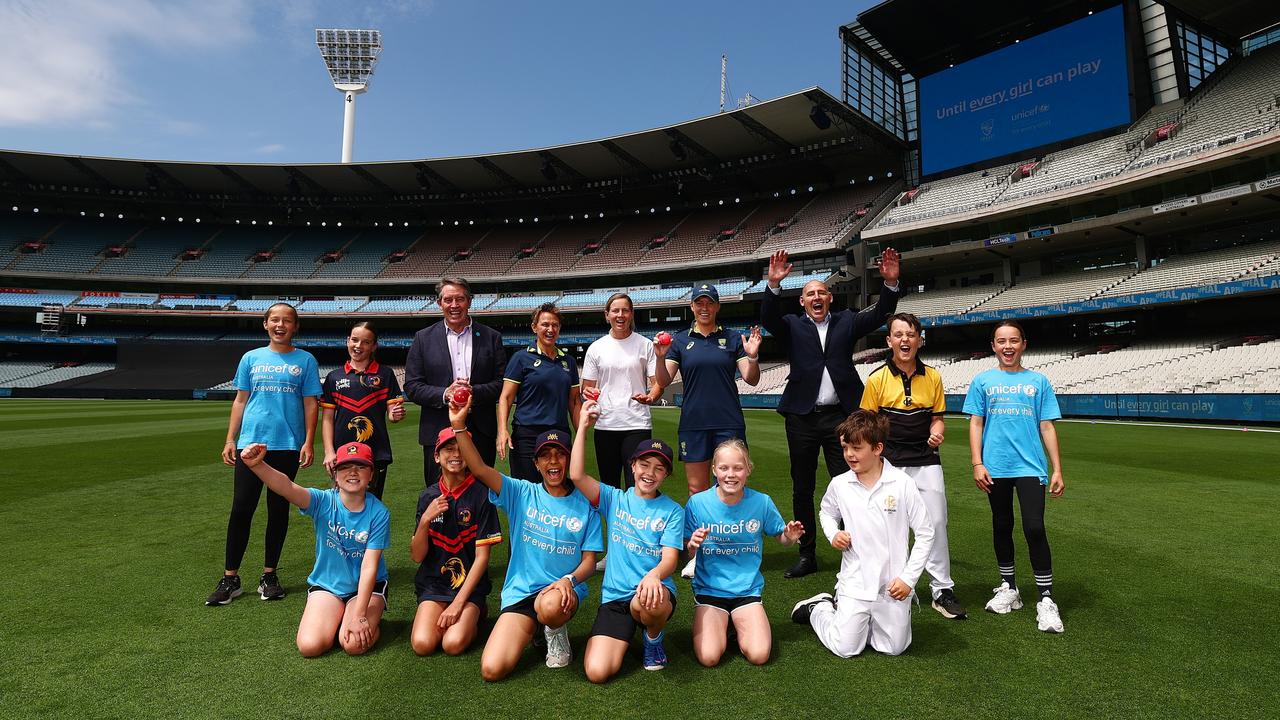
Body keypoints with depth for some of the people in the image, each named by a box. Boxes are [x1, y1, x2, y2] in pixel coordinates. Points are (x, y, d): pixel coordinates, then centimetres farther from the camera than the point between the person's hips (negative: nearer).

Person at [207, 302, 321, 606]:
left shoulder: (305, 360, 4)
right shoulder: (251, 358, 9)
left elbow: (311, 405, 1)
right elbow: (240, 401, 11)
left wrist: (308, 443, -6)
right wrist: (230, 439, 5)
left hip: (287, 446, -1)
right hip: (250, 444, 1)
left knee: (278, 510, 7)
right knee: (241, 509, 0)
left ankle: (269, 576, 19)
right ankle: (230, 579, 11)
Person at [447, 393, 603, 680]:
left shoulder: (585, 505, 0)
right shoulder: (522, 494, 0)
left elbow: (589, 559, 1)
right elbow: (479, 469, -13)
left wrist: (569, 580, -21)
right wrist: (459, 426, -25)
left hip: (563, 591, -1)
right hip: (520, 591, 2)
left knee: (550, 606, -39)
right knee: (492, 670, -15)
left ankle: (556, 632, 1)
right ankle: (535, 627, 17)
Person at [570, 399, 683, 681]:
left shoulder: (672, 511, 1)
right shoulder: (615, 499, 4)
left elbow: (670, 559, -10)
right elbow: (577, 475, -11)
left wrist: (654, 575, -35)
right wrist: (583, 426, -10)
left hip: (655, 592, -1)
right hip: (615, 596, 1)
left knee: (648, 602, -39)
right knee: (597, 672, -17)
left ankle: (654, 638, 0)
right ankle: (627, 635, 17)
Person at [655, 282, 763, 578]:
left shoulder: (732, 339, 6)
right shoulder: (680, 341, 8)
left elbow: (751, 379, 3)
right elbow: (664, 381, 1)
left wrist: (752, 356, -15)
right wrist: (661, 357, -17)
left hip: (729, 422, -1)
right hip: (693, 423, 1)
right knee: (696, 488, 6)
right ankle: (699, 553, 16)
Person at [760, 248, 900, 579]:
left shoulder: (846, 322, 12)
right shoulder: (792, 326, 7)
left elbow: (879, 315, 0)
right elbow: (768, 319, -11)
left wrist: (891, 283, -15)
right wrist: (774, 285, -25)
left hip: (839, 415, 0)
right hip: (801, 417, 0)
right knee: (802, 489, 9)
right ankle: (807, 555, 21)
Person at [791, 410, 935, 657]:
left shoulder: (902, 483, -13)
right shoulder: (839, 484, -7)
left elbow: (925, 533, -5)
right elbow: (826, 513, 16)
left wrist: (908, 578, -8)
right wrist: (833, 534, -6)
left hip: (893, 585, 0)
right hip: (854, 583, 0)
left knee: (894, 648, 10)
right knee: (845, 649, -1)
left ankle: (841, 610, 31)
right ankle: (818, 608, 27)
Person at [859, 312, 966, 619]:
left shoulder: (933, 377, 3)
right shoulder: (877, 379, -5)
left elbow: (937, 418, 12)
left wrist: (937, 432, -11)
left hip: (926, 461, 2)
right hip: (889, 463, -2)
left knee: (936, 524, 3)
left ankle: (942, 590, 17)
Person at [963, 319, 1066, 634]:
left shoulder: (1038, 381, 6)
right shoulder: (983, 381, 6)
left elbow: (1046, 427, 6)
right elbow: (975, 424, 4)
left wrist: (1057, 470, 1)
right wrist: (977, 463, -4)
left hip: (1030, 466, -1)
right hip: (995, 468, 1)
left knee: (1034, 528, -10)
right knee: (1002, 526, 12)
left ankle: (1045, 599, 2)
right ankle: (1008, 588, 26)